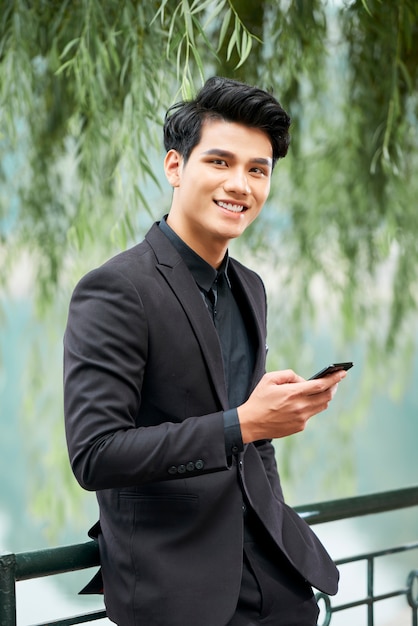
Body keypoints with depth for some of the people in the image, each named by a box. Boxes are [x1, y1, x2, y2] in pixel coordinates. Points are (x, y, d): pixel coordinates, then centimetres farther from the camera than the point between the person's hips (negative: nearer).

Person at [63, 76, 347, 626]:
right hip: (173, 577, -7)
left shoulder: (249, 289, 10)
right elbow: (94, 457, -23)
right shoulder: (115, 291, -16)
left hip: (266, 558, 7)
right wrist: (243, 423, -25)